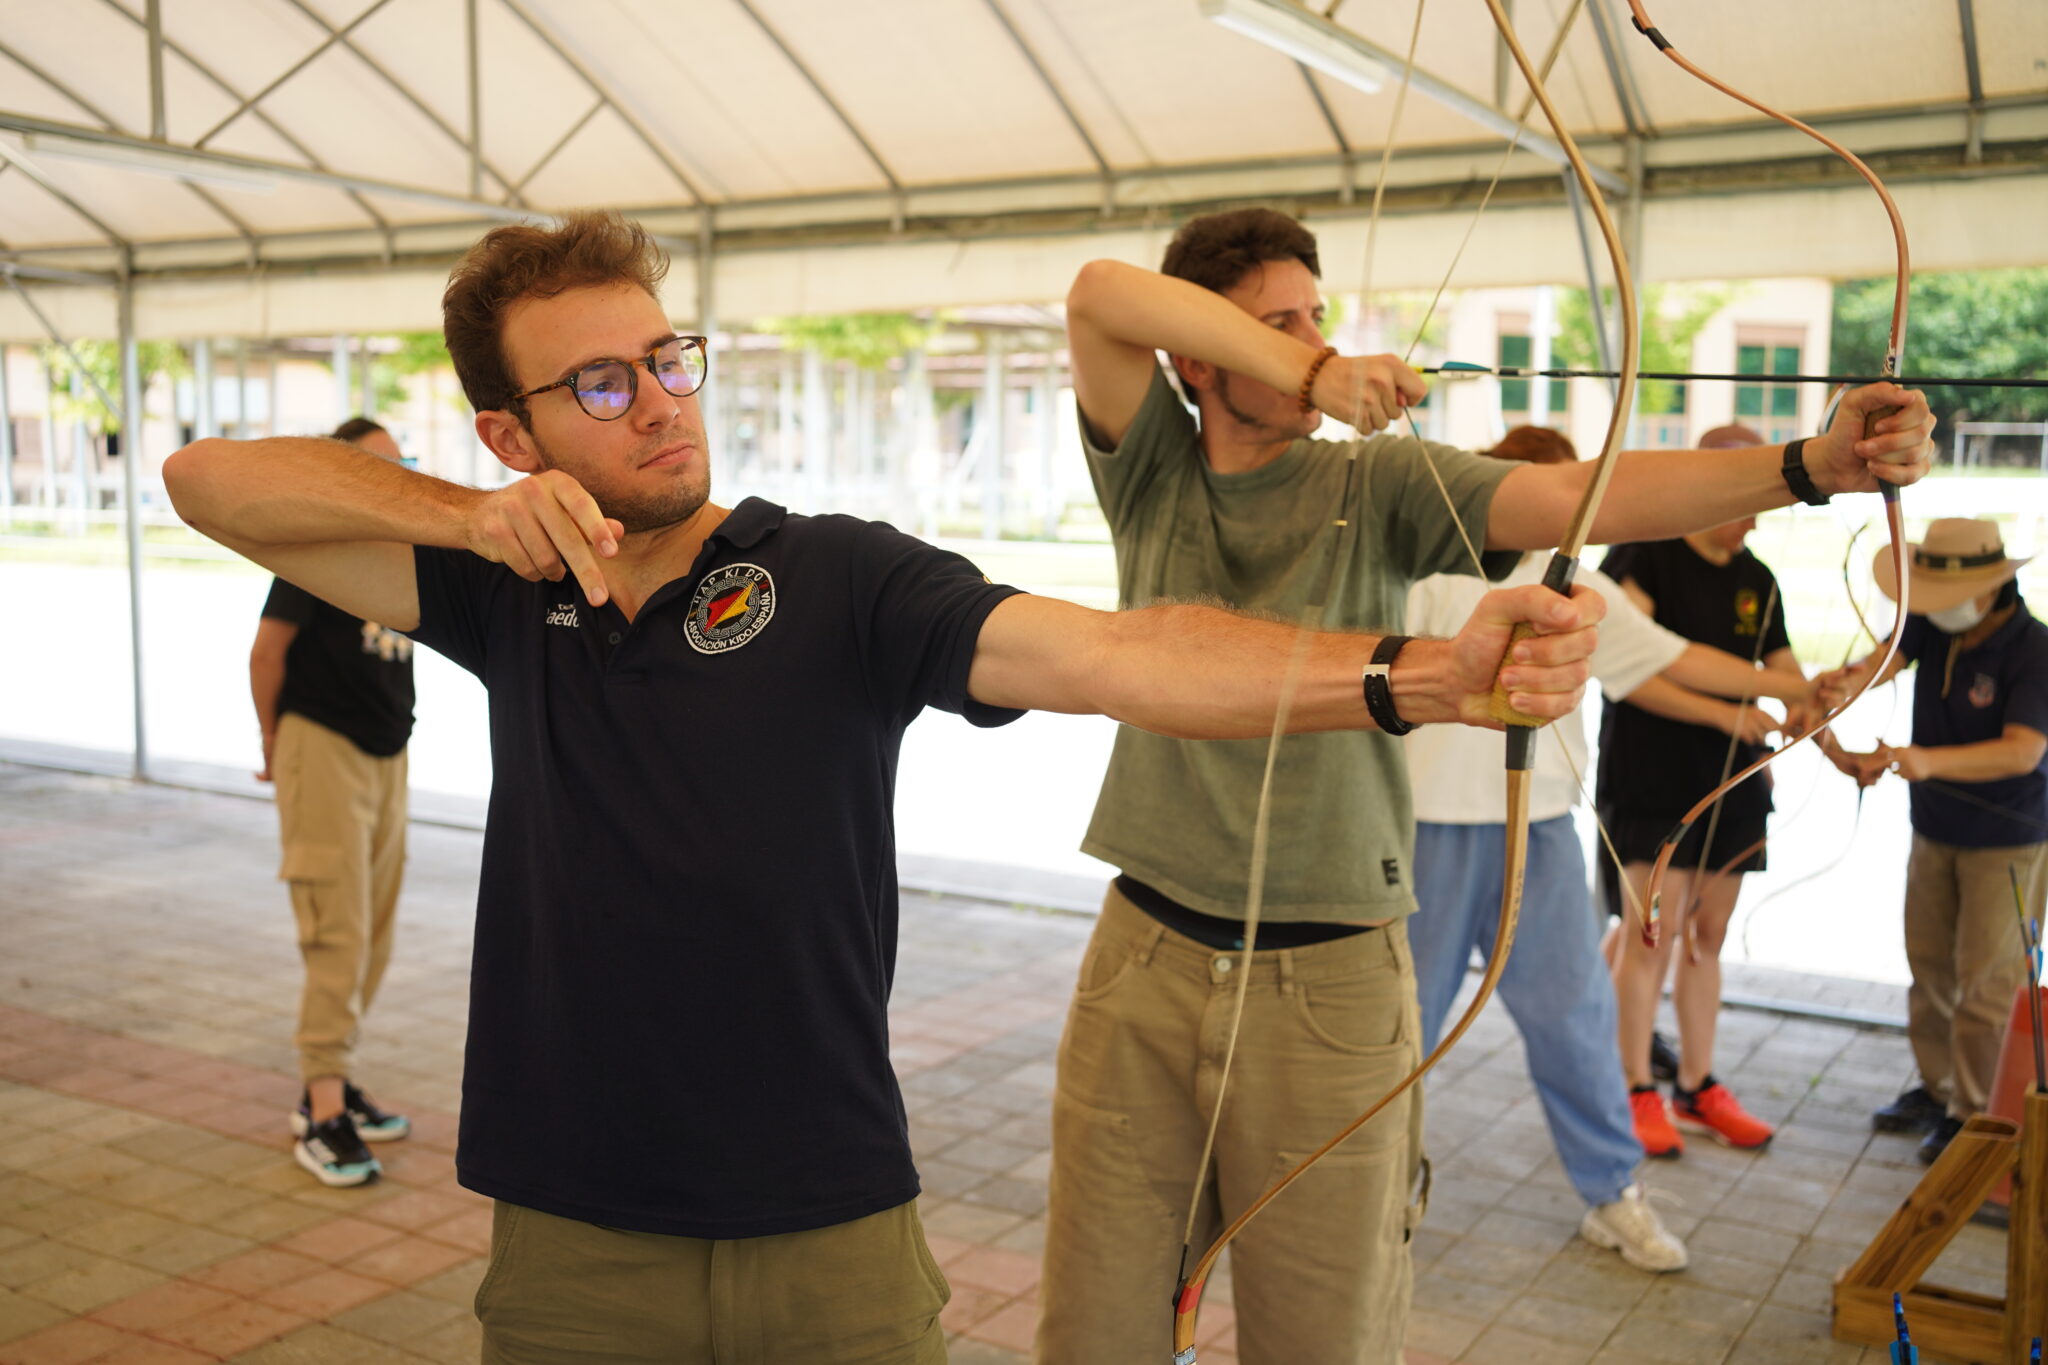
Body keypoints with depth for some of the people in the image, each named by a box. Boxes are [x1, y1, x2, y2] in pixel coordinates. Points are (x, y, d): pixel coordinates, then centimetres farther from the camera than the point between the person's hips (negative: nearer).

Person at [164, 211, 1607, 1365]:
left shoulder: (839, 580, -10)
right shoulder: (511, 597, 1)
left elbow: (1118, 654, -23)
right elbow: (211, 480, 1)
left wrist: (1427, 675, -37)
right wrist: (464, 515, -16)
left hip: (830, 1241, -2)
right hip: (568, 1243, 3)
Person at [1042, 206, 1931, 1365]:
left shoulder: (1379, 484, 0)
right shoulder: (1152, 475, 3)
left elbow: (1578, 497, -13)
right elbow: (1101, 295, -11)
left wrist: (1807, 466, -27)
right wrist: (1313, 377, -19)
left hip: (1330, 981, -1)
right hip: (1144, 958, 1)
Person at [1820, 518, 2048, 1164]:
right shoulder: (1932, 625, -4)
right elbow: (1885, 659, -19)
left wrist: (1928, 760, -43)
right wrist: (1848, 681, -43)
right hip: (1934, 827, 6)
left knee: (1983, 979, 0)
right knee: (1929, 964, 15)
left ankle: (1970, 1113, 13)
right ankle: (1934, 1088, 31)